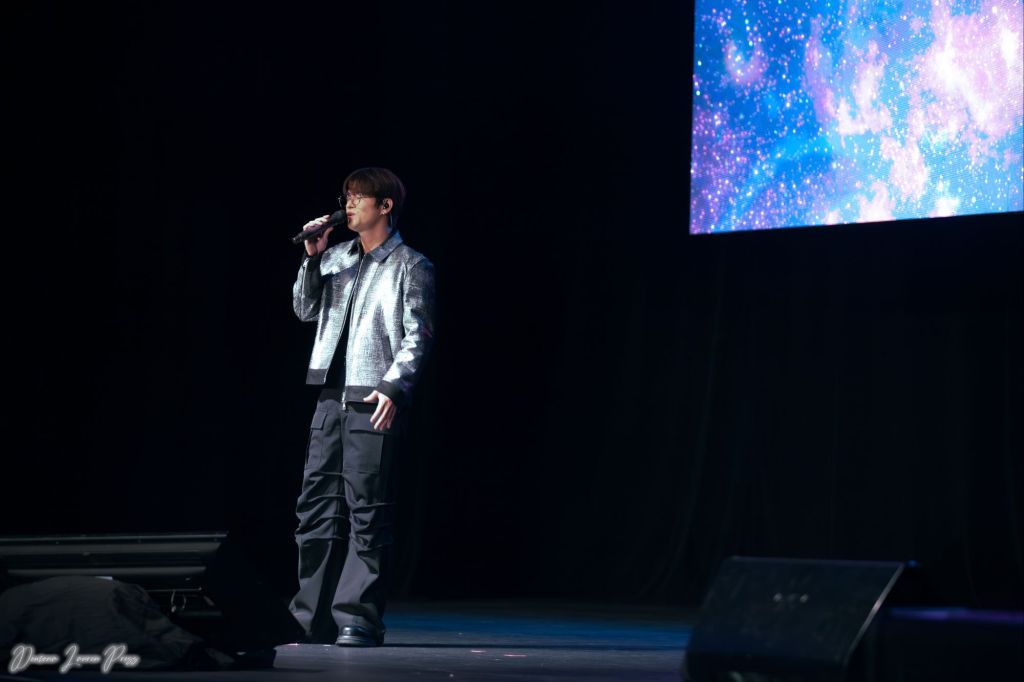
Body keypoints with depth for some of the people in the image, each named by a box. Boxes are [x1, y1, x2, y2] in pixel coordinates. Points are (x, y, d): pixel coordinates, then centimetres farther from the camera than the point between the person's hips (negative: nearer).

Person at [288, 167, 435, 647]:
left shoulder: (410, 266, 1)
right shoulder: (336, 258, 17)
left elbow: (418, 336, -6)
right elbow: (306, 310, 13)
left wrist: (393, 386, -18)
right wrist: (312, 259, 1)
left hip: (375, 401, -6)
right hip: (332, 396, 6)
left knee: (367, 512, -6)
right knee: (316, 507, 5)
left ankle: (359, 620, -4)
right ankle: (313, 618, 11)